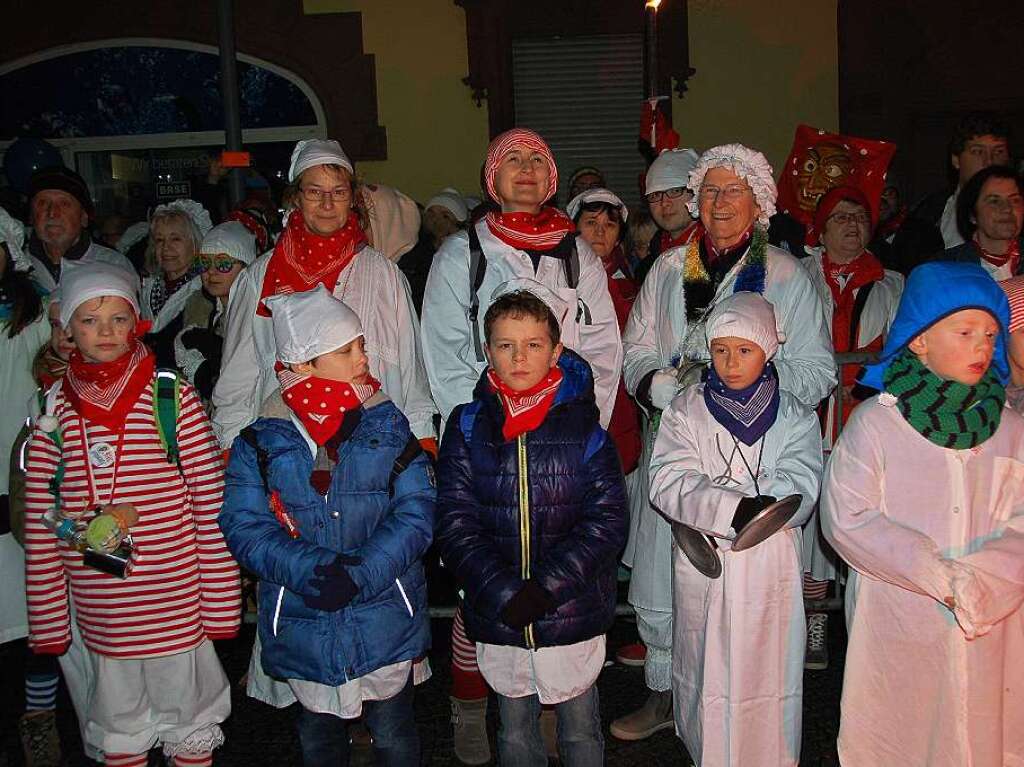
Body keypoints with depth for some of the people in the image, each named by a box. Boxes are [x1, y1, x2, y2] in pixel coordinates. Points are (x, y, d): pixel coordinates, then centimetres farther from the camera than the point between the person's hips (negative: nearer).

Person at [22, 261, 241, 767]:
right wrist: (47, 620, 5)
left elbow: (210, 501, -6)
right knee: (118, 720, 18)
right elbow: (39, 522, 4)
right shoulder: (55, 410, 0)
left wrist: (220, 601, -6)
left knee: (186, 711, 12)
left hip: (175, 600, -2)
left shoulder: (172, 398, -8)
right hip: (99, 607, 3)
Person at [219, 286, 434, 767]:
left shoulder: (387, 425, -4)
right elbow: (243, 525, -10)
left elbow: (416, 511, -10)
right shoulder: (262, 439, -6)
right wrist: (313, 570, -24)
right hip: (303, 625, 1)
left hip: (385, 621, 0)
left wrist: (363, 572, -23)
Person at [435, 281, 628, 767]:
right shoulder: (468, 426, -3)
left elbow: (607, 521, -11)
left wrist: (547, 589, -20)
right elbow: (455, 525, -8)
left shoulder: (583, 426, -6)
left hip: (574, 615, -1)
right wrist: (505, 595, -18)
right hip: (497, 619, 1)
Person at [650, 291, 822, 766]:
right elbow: (667, 482, -12)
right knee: (705, 671, 11)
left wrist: (707, 502, -20)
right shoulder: (686, 410, 2)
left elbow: (799, 492, -12)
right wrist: (737, 508, -27)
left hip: (770, 569, 0)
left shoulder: (794, 416, 2)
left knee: (766, 672, 6)